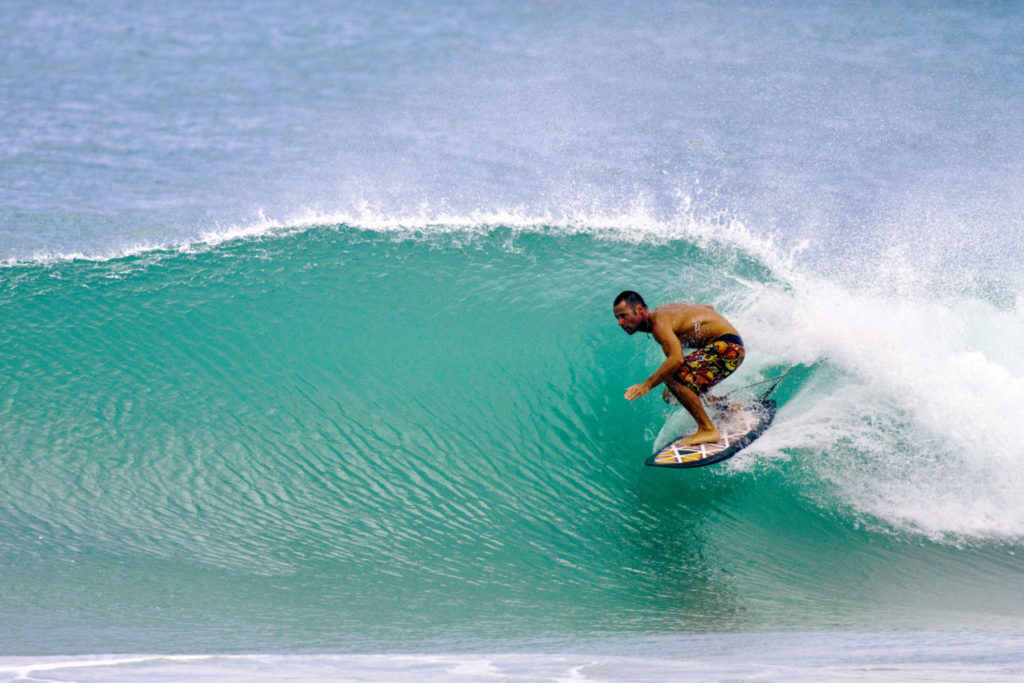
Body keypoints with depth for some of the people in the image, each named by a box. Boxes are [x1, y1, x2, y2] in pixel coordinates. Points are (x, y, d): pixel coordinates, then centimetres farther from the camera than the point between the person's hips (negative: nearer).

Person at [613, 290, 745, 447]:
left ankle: (707, 430, -20)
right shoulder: (662, 312, 10)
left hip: (729, 346, -10)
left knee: (672, 376, -25)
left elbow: (677, 359, -35)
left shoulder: (659, 323, -20)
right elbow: (708, 308, 21)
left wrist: (647, 385, -34)